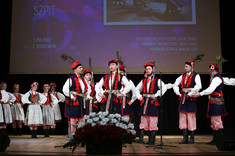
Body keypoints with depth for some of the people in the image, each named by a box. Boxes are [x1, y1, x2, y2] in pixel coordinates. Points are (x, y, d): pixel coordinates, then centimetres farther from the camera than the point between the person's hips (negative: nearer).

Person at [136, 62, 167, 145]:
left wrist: (156, 95, -16)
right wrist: (139, 96, 10)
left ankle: (151, 140, 4)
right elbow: (137, 89, 26)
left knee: (153, 122, -2)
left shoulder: (157, 80, 1)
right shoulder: (143, 81, 16)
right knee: (143, 120, 4)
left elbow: (164, 88, -12)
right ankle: (141, 138, 7)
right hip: (144, 102, 4)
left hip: (153, 102, -4)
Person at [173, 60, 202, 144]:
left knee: (191, 118, -1)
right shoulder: (183, 76, 14)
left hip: (191, 99, -6)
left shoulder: (196, 76, -4)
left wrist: (190, 94, -19)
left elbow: (198, 86, -19)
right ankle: (185, 138, 14)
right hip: (183, 99, 6)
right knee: (182, 118, 6)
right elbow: (175, 85, 19)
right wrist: (178, 93, 6)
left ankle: (192, 138, 11)